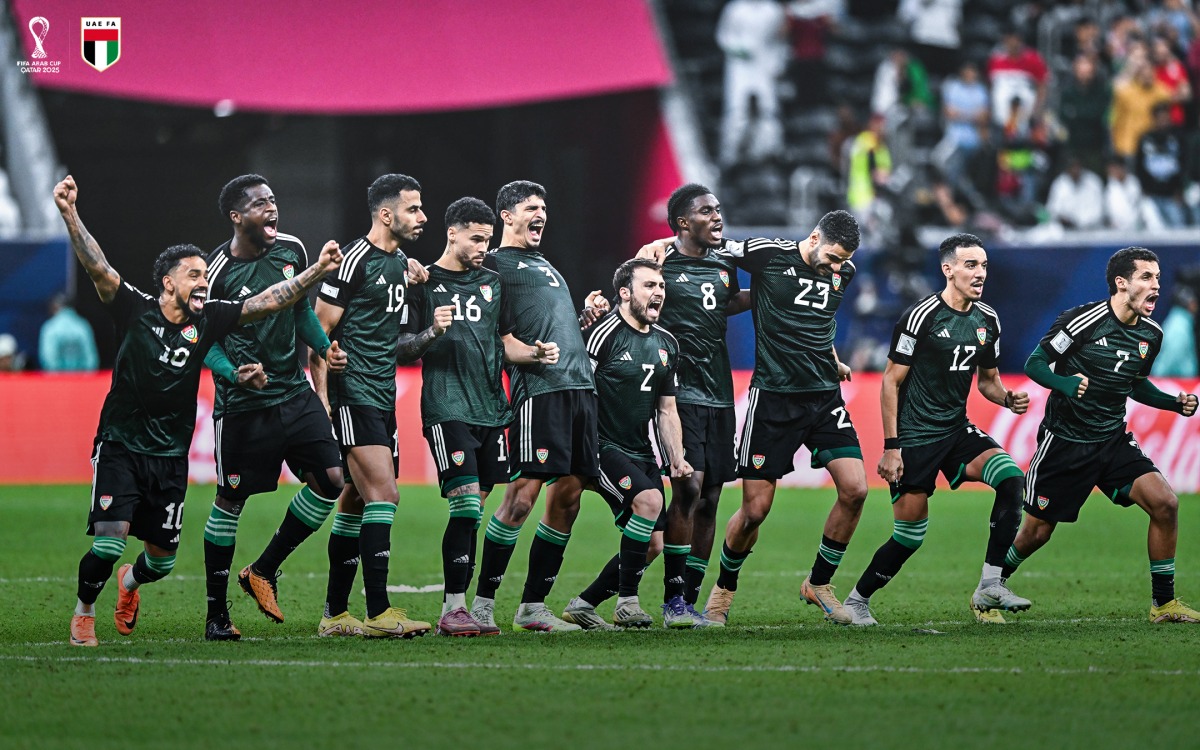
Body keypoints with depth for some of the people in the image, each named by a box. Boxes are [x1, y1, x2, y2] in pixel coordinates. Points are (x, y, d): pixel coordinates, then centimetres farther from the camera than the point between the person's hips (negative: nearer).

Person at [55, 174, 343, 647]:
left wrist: (318, 271, -12)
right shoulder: (135, 310, -10)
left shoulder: (207, 320, -1)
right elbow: (97, 267, -22)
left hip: (171, 454, 4)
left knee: (162, 559, 8)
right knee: (111, 539, -18)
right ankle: (84, 612, 9)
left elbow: (267, 303, -2)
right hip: (121, 444, -4)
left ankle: (130, 582, 45)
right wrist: (70, 214, -35)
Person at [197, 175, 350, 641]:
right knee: (230, 501, 1)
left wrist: (324, 346, 4)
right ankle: (216, 614, 11)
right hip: (243, 405, -5)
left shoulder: (292, 250, 4)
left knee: (330, 479, -5)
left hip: (294, 392, 6)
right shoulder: (217, 272, -13)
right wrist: (234, 374, -25)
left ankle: (263, 572, 12)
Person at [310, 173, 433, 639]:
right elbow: (319, 332, -11)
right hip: (353, 398, -9)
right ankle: (379, 613, -17)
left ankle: (335, 614, 15)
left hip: (383, 399, 9)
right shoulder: (356, 261, -11)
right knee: (384, 495, -16)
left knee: (356, 503, 11)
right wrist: (323, 399, -15)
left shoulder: (399, 263, 16)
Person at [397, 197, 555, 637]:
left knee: (473, 511, 4)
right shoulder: (424, 283, 1)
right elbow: (402, 351, -1)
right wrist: (431, 332, -19)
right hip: (447, 410, -6)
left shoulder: (492, 283, 17)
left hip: (491, 410, 6)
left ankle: (458, 605, 8)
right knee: (466, 504, -15)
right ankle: (453, 609, -12)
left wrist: (535, 353, 6)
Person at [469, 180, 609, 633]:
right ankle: (484, 602, -10)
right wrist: (529, 352, -21)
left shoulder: (545, 264, 29)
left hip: (580, 386, 8)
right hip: (539, 388, -8)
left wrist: (588, 314, 17)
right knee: (524, 492, -14)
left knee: (568, 496, 5)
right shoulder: (494, 264, 4)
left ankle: (533, 606, 11)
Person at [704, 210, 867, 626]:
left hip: (825, 397, 5)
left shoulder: (843, 273, 7)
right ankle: (724, 589, 23)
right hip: (773, 399, -5)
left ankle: (819, 584, 10)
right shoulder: (769, 254, -9)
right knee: (755, 509, -4)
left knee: (855, 489, -10)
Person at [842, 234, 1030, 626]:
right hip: (914, 437, -6)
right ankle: (857, 600, 17)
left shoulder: (987, 321, 7)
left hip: (957, 431, 6)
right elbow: (891, 383, -10)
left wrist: (1008, 398, -3)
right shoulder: (921, 317, -13)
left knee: (1012, 478, -18)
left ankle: (990, 586, -16)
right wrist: (890, 447, -15)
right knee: (910, 534, -6)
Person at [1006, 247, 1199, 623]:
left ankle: (1163, 603, -4)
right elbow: (1034, 363, -11)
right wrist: (1064, 383, -31)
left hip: (1113, 442, 5)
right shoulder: (1083, 320, -16)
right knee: (1036, 532, 1)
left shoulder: (1151, 334, 3)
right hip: (1064, 442, -5)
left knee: (1165, 503, -14)